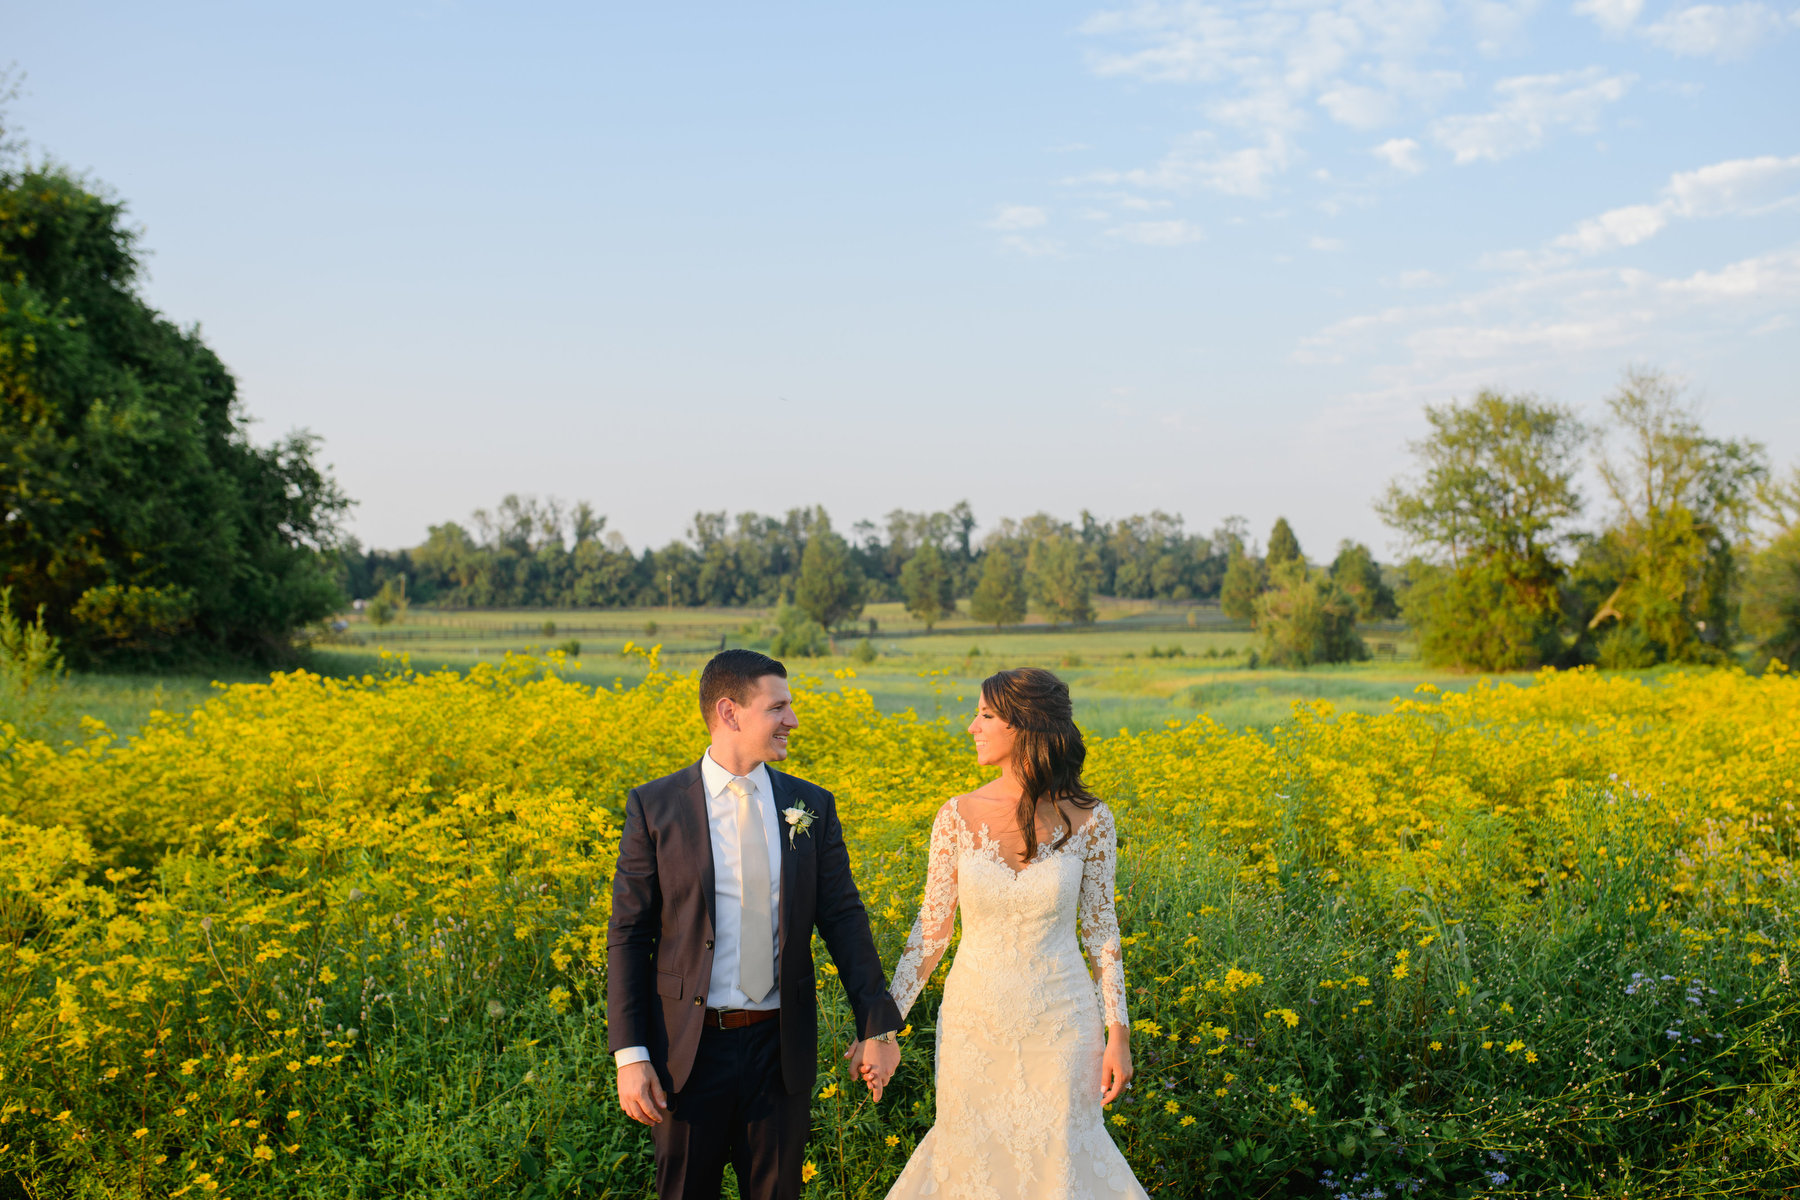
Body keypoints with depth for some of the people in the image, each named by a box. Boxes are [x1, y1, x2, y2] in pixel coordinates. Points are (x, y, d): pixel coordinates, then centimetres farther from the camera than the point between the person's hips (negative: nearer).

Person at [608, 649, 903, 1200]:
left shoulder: (812, 806, 4)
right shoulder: (654, 806, -4)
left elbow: (843, 918, 5)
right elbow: (628, 934, -3)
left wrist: (877, 1025, -1)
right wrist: (630, 1055, -9)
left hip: (780, 1046, 2)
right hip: (690, 1048, -2)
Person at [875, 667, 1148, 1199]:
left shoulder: (1088, 819, -8)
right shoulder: (958, 817, -6)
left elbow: (1100, 928, 1)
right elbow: (931, 929, 0)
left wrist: (1119, 1033, 0)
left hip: (1060, 1024, -1)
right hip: (975, 1018, 1)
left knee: (1061, 1157, 6)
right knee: (968, 1152, 9)